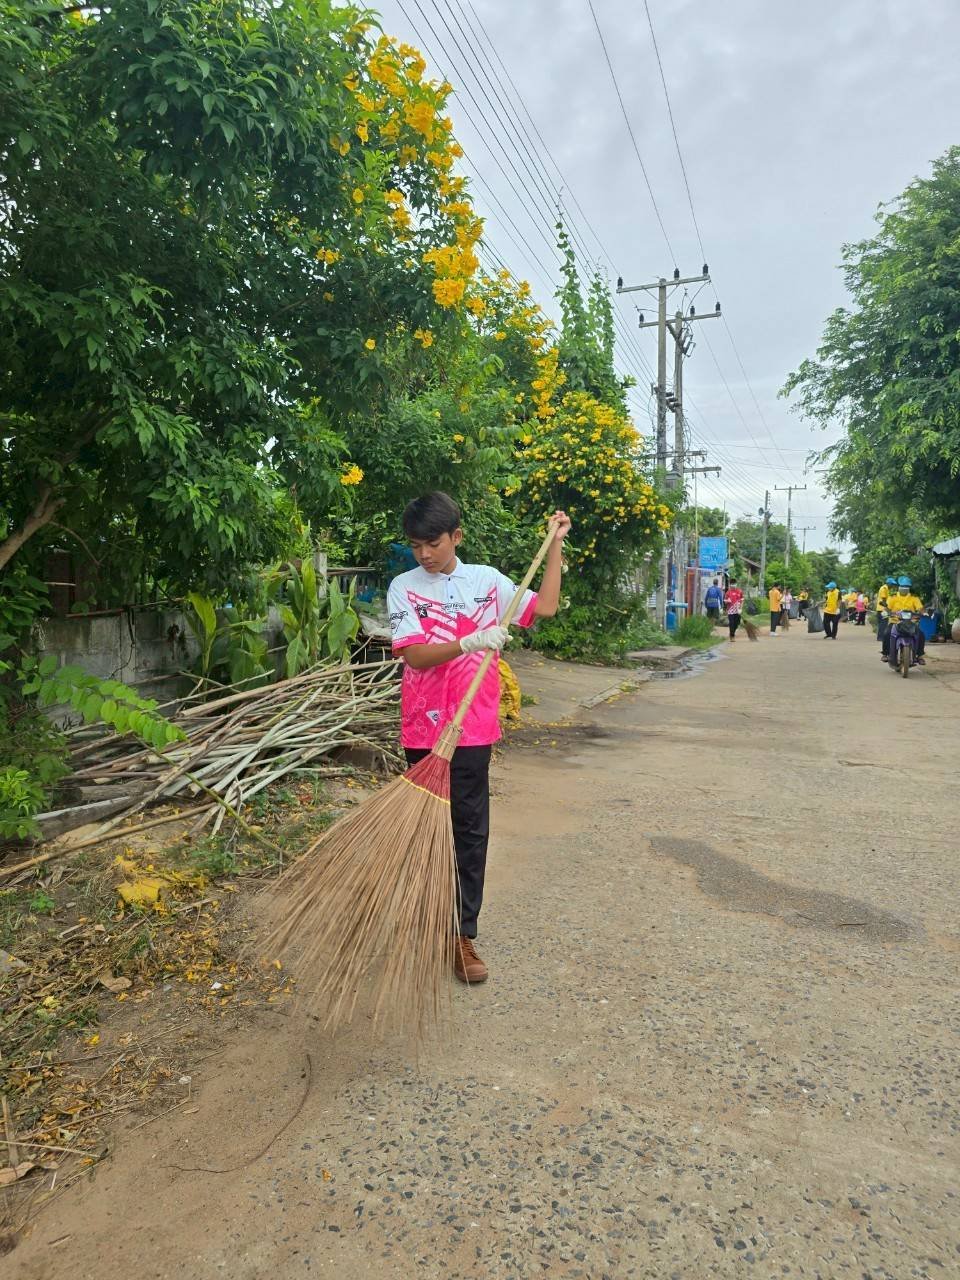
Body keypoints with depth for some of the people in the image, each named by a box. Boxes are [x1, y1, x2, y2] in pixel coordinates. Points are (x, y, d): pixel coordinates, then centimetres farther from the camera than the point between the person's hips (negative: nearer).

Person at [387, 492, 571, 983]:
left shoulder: (487, 580, 6)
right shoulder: (404, 587, -1)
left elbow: (545, 607, 9)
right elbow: (413, 653, -12)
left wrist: (555, 543, 9)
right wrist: (469, 643, -26)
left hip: (474, 727, 1)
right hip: (423, 727, 0)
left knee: (471, 830, 3)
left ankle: (462, 933, 14)